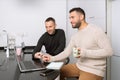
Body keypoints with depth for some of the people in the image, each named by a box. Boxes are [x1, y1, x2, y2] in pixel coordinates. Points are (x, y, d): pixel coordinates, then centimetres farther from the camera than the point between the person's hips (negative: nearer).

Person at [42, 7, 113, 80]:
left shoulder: (96, 30, -17)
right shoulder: (75, 36, 8)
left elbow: (109, 51, -20)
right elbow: (67, 52, 9)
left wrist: (86, 53, -28)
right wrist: (52, 58, -5)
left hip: (93, 70, -7)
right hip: (78, 66, 8)